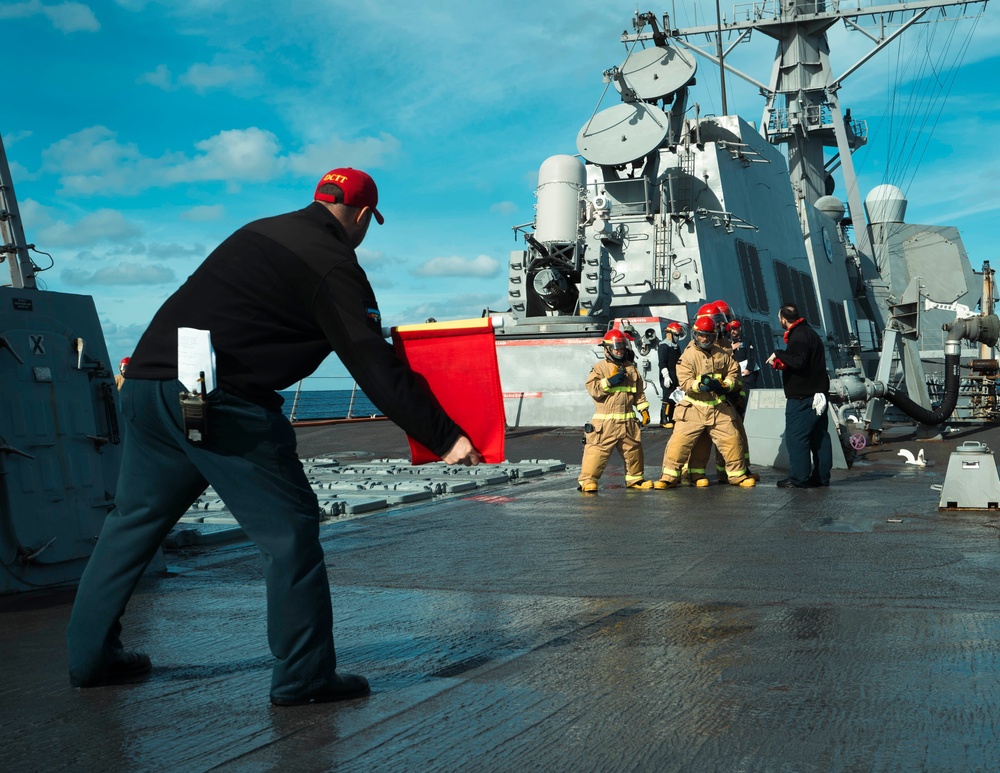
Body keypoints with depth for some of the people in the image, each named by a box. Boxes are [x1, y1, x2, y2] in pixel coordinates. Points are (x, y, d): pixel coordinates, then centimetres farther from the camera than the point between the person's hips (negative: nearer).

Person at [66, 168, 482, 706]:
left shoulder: (263, 232, 21)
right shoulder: (334, 266, -4)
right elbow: (375, 368, -8)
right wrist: (444, 439, -5)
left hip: (147, 381, 9)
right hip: (222, 401, -9)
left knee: (135, 520, 20)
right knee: (290, 529, 2)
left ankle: (90, 657, 30)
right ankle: (304, 677, 7)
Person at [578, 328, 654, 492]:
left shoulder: (631, 369, 14)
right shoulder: (600, 367, 0)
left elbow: (639, 393, 17)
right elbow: (592, 388, -11)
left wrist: (643, 409, 8)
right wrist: (610, 381, -18)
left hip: (627, 421, 5)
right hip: (605, 421, -5)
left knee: (633, 449, 13)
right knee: (597, 450, -10)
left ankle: (635, 478, 27)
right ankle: (587, 480, -8)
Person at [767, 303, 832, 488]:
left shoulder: (799, 336, -16)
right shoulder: (808, 332, 18)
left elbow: (798, 361, -28)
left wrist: (778, 354, -16)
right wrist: (782, 364, 17)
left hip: (802, 397, -10)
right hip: (817, 394, 10)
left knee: (796, 437, -7)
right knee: (818, 436, 11)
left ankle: (799, 478, -7)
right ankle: (821, 476, 15)